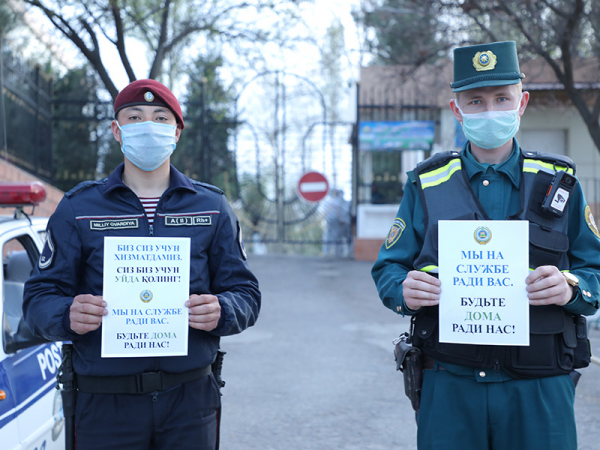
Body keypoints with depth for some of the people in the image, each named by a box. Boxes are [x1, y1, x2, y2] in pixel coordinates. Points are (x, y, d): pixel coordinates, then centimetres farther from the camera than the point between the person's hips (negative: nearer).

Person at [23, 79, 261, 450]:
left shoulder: (212, 207, 10)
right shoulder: (77, 209, 7)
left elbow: (246, 293, 8)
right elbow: (40, 297, 3)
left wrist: (221, 311, -15)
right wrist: (68, 315, -20)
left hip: (190, 399, 1)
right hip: (105, 404, -1)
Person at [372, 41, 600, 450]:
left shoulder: (558, 182, 7)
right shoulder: (426, 184, 7)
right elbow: (388, 269, 9)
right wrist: (404, 290, -13)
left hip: (539, 390, 0)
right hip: (449, 386, 0)